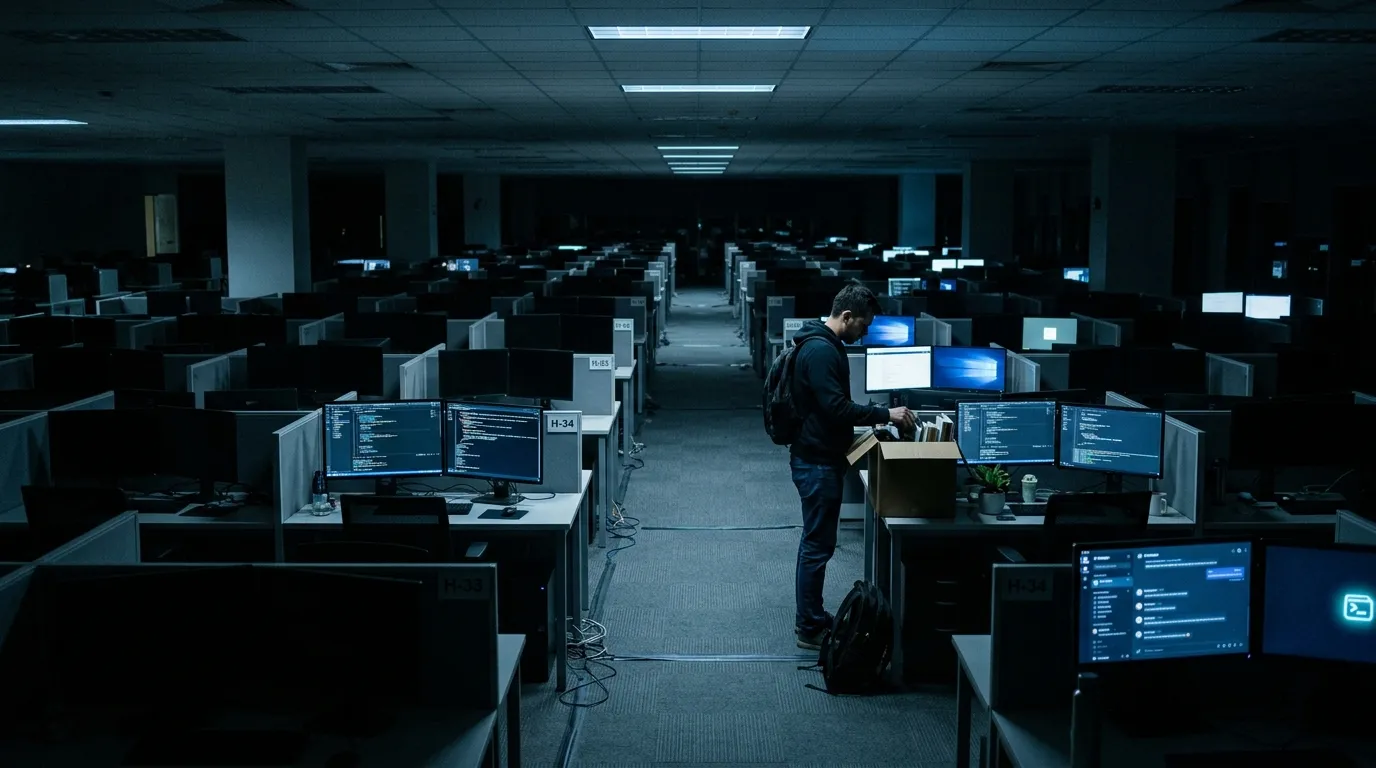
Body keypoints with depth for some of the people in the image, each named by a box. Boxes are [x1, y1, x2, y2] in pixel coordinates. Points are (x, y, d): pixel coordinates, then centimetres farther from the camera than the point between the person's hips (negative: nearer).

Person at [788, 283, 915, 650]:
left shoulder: (826, 345, 13)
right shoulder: (820, 350, -21)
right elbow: (837, 409, -25)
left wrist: (875, 417, 15)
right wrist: (885, 414, -20)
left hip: (820, 458, 11)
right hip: (817, 462, -11)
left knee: (815, 541, 17)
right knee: (818, 544, -3)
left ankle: (810, 618, 27)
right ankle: (810, 629, 6)